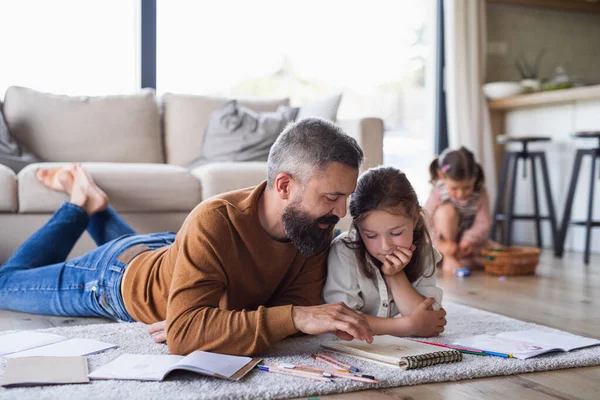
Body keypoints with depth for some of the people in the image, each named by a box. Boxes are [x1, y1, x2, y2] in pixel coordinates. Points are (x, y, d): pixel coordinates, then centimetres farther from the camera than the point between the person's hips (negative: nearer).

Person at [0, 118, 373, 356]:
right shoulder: (215, 223, -47)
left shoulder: (315, 225, -29)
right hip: (118, 277, -5)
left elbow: (302, 303, -28)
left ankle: (96, 207, 49)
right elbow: (184, 331, -53)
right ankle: (85, 205, 27)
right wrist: (293, 318, -62)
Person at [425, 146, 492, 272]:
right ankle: (449, 258, -20)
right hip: (447, 241, -3)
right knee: (447, 210, -30)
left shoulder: (480, 192, -15)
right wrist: (440, 245, -39)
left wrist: (469, 241, -38)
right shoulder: (438, 194, -20)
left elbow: (483, 223, -20)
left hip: (470, 243, 3)